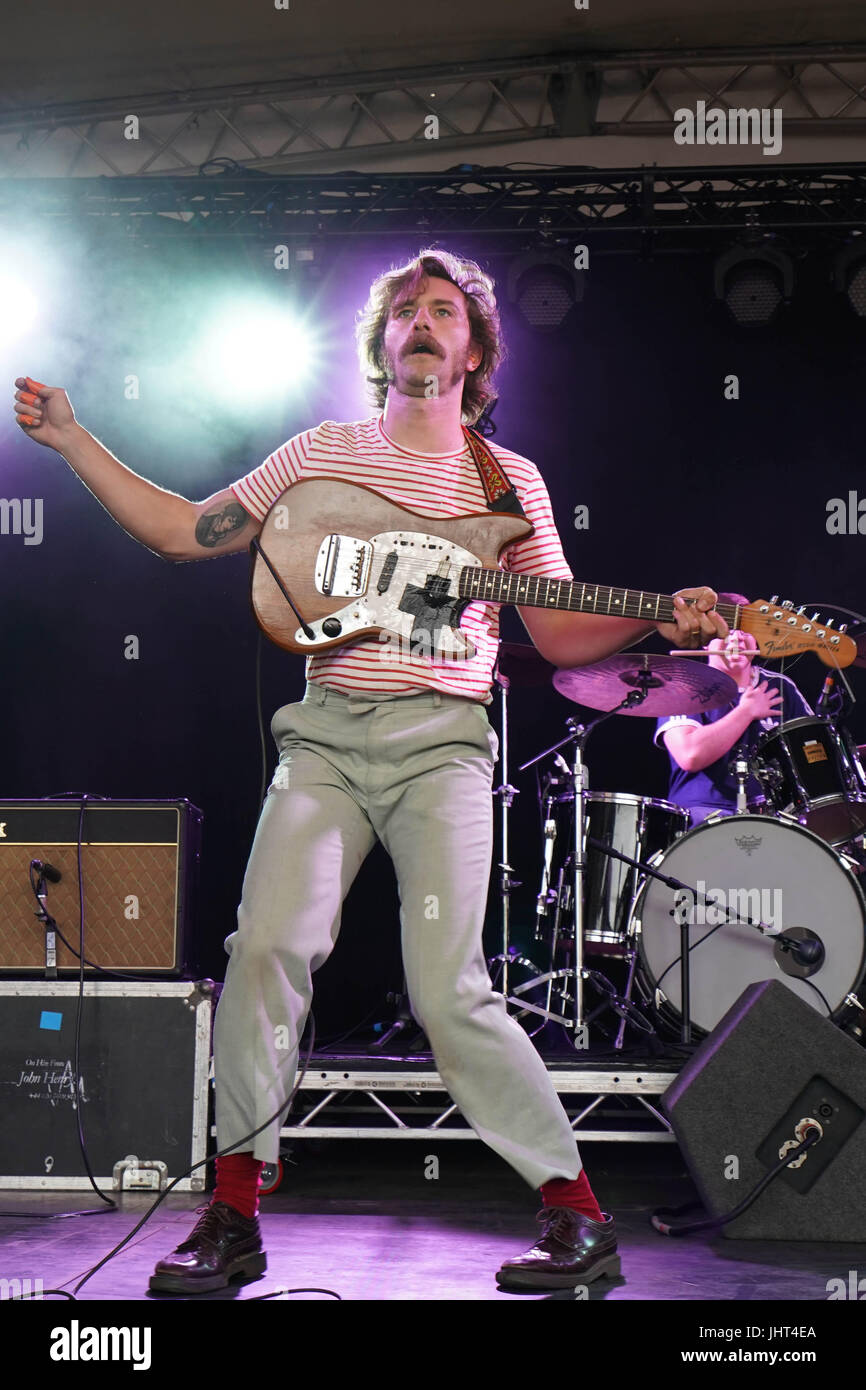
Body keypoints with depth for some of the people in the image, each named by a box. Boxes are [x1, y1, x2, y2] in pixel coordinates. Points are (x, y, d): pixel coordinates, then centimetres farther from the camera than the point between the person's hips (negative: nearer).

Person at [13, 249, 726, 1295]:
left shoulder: (510, 481, 13)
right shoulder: (322, 454, 16)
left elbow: (561, 631, 13)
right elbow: (179, 531, 15)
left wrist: (660, 625, -4)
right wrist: (68, 438, 12)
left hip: (441, 739, -2)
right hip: (325, 736, 2)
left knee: (447, 989, -15)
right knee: (267, 946, -17)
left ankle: (577, 1212, 0)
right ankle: (233, 1215, -4)